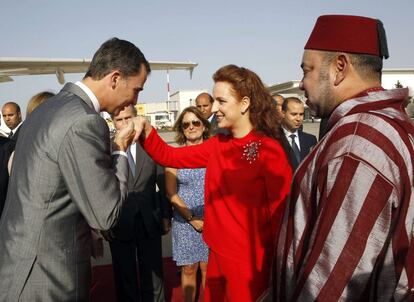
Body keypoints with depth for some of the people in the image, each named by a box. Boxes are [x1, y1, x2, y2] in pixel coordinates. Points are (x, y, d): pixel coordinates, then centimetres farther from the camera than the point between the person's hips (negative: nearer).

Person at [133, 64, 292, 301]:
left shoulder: (269, 150, -17)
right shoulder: (217, 145, 2)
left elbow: (281, 213, -13)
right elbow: (169, 156, 4)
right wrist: (146, 129, -14)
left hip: (249, 261, -6)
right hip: (218, 253, 7)